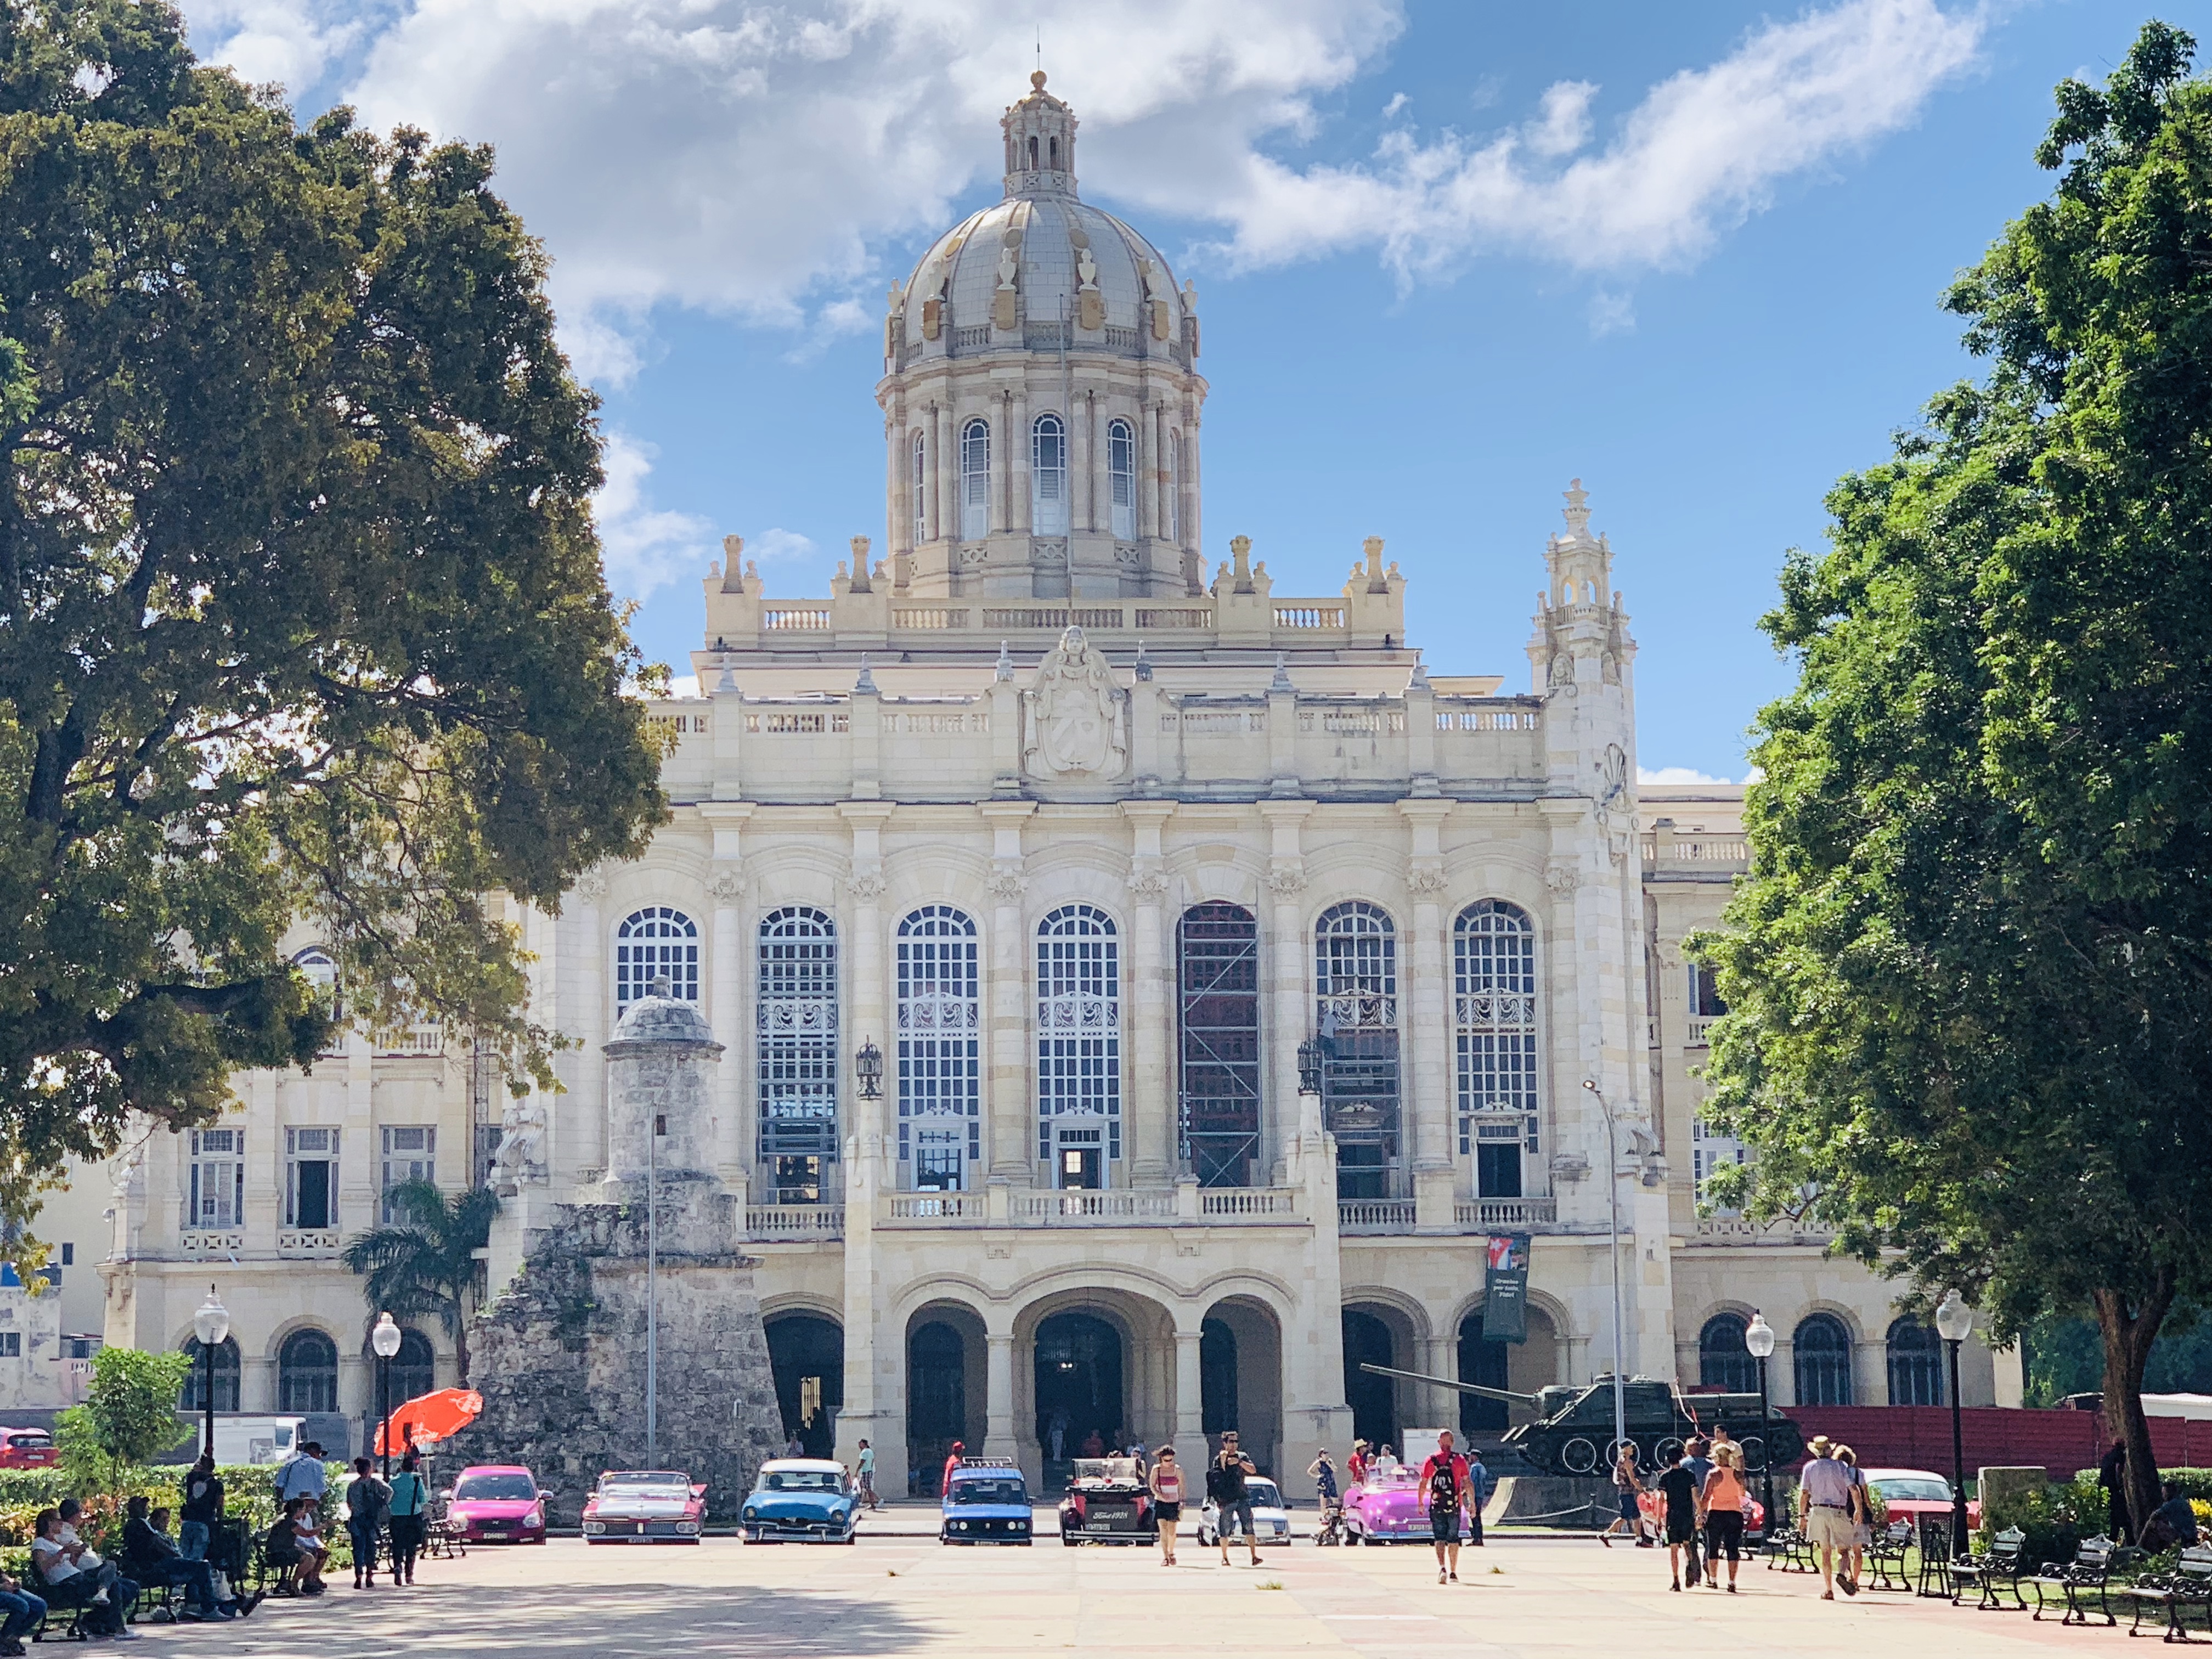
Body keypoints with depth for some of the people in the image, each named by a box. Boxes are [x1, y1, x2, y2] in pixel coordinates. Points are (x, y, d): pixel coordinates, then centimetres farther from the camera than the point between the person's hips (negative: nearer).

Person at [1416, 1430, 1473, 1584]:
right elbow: (1468, 1483, -1)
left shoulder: (1430, 1460, 1)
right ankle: (1453, 1573, 14)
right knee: (1453, 1539, 10)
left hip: (1436, 1506, 0)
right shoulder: (1460, 1460, 0)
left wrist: (1420, 1502, 14)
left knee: (1439, 1538, 1)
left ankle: (1442, 1568, -20)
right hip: (1455, 1506, 0)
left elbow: (1423, 1484, 3)